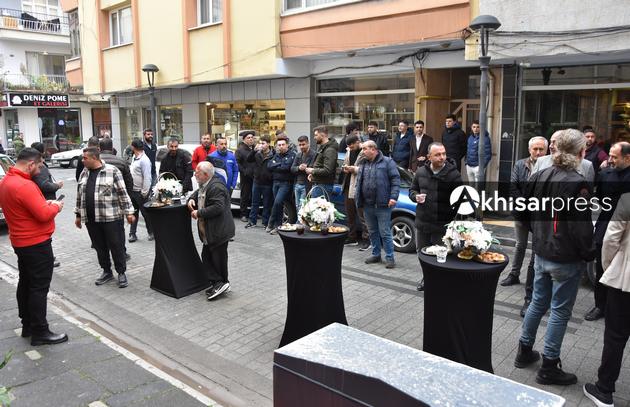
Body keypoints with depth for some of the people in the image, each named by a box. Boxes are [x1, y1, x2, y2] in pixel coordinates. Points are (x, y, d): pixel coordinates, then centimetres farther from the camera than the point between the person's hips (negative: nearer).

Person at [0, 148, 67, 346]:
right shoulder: (24, 185, -24)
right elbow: (44, 214, -27)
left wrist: (45, 202, 5)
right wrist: (56, 206, -8)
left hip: (20, 242, 10)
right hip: (37, 244, -10)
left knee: (25, 283, 17)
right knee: (39, 287, -3)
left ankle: (27, 325, 28)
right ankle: (40, 332, 3)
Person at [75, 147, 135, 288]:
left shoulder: (112, 171, -7)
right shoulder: (84, 174, 12)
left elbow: (123, 193, -7)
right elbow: (79, 196, 19)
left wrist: (128, 212, -9)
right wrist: (78, 215, 19)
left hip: (111, 218, -6)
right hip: (90, 219, 6)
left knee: (116, 246, 1)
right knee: (100, 247, 13)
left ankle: (121, 273, 14)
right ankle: (107, 272, 26)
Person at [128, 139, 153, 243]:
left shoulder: (144, 160, -17)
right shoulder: (134, 158, 10)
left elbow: (147, 178, -19)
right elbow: (132, 174, 15)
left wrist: (144, 192, -19)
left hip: (141, 192, -8)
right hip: (133, 190, 8)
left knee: (145, 213, 4)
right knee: (133, 213, 12)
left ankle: (151, 232, 19)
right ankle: (132, 234, 19)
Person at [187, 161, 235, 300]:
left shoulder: (216, 187, -21)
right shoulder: (204, 185, 10)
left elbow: (218, 207, -29)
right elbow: (198, 193, 29)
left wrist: (199, 213, -22)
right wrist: (191, 199, 6)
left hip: (219, 231, -10)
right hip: (209, 232, 10)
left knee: (219, 257, 0)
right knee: (206, 257, 13)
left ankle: (221, 283, 13)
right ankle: (216, 282, 22)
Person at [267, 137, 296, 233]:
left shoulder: (292, 155, -5)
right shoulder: (276, 155, 15)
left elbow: (286, 167, -18)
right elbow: (269, 165, 2)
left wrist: (275, 166, -5)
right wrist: (280, 164, -9)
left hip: (286, 183, -6)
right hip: (276, 182, 6)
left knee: (277, 202, -17)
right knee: (278, 204, 10)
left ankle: (271, 223, -4)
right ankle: (278, 225, 17)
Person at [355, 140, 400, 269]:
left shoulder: (387, 162, -4)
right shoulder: (363, 164, 15)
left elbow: (395, 180, -8)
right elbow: (359, 182, 21)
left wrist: (393, 197, -16)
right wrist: (357, 196, 10)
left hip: (382, 205, -6)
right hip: (367, 205, 7)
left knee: (385, 233, -4)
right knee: (372, 232, 15)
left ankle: (390, 258, 5)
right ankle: (376, 254, 27)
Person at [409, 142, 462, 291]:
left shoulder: (453, 174, -10)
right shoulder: (421, 172, 3)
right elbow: (412, 190, 15)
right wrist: (416, 196, -9)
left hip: (442, 225, -5)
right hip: (422, 222, 5)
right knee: (421, 252, 18)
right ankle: (427, 277, 41)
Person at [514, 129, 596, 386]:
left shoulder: (539, 177, 0)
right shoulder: (578, 184, -21)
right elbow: (582, 227, -19)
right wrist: (588, 255, -3)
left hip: (541, 254, 7)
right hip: (567, 259, -6)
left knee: (538, 302, 21)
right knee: (560, 311, 6)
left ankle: (524, 352, 33)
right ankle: (548, 368, 18)